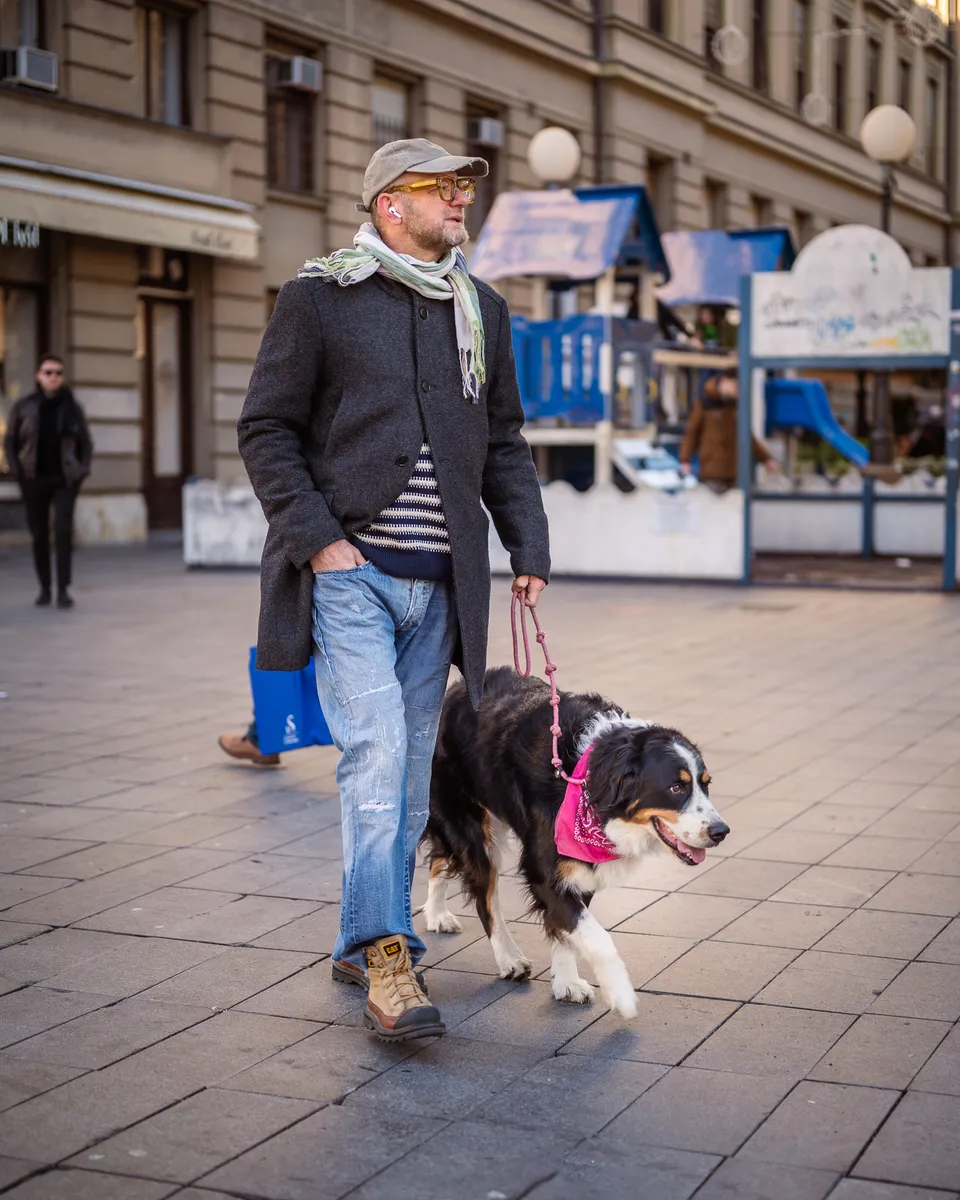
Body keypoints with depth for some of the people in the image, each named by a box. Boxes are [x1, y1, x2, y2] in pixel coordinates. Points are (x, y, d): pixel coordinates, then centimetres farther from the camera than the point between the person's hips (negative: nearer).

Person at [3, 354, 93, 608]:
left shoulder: (72, 407, 3)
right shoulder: (23, 407, 0)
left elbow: (85, 443, 11)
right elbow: (9, 441, 5)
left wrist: (83, 470, 0)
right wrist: (17, 471, -6)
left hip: (64, 479, 0)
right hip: (34, 480, 1)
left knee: (63, 529, -14)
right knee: (39, 535, 5)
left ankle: (63, 589, -12)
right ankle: (44, 588, 16)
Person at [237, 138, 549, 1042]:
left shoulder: (482, 311, 16)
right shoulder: (319, 298, 0)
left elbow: (503, 444, 20)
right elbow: (266, 428, -2)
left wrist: (528, 545, 8)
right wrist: (317, 536, -11)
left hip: (438, 583, 5)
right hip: (350, 571, -5)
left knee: (412, 764, 9)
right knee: (376, 751, -15)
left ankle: (364, 943, 22)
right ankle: (387, 958, -11)